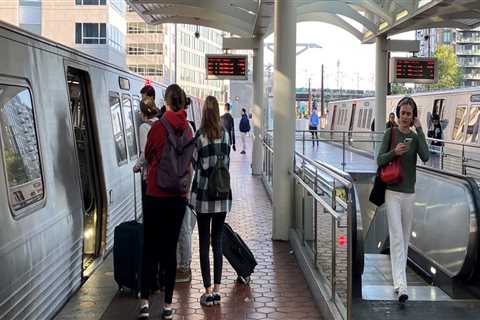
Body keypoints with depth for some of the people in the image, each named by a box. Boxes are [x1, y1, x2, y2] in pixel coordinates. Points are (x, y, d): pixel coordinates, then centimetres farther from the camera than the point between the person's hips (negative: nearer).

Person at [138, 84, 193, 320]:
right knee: (170, 249, 9)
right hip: (179, 196, 3)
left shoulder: (158, 127, -11)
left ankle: (144, 301, 2)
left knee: (150, 249, 6)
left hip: (156, 195, -3)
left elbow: (148, 156, 4)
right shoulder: (187, 129, 0)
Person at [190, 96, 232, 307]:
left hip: (203, 195, -4)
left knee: (204, 243, 3)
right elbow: (227, 162, 7)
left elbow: (195, 163, -2)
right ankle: (217, 290, 15)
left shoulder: (200, 136, -10)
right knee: (217, 242, 11)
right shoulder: (225, 135, 0)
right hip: (222, 195, 4)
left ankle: (208, 291, 6)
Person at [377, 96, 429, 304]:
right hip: (393, 193, -4)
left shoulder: (415, 137, 6)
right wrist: (394, 152, -21)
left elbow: (425, 157, -13)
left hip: (409, 194, 4)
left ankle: (399, 279, 24)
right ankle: (401, 285, -18)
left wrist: (419, 129, -10)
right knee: (396, 238, -12)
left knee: (405, 238, 11)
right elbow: (379, 160, -3)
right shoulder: (390, 133, -1)